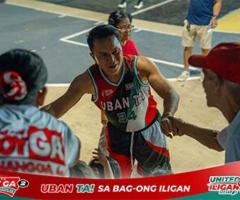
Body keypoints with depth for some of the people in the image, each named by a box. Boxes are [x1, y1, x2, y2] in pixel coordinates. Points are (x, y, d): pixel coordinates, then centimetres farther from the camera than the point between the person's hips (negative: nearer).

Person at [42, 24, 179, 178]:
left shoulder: (141, 66, -28)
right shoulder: (88, 80, -26)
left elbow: (171, 94, -20)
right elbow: (55, 109, -18)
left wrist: (167, 117, -41)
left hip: (149, 131, 0)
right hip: (118, 135, 0)